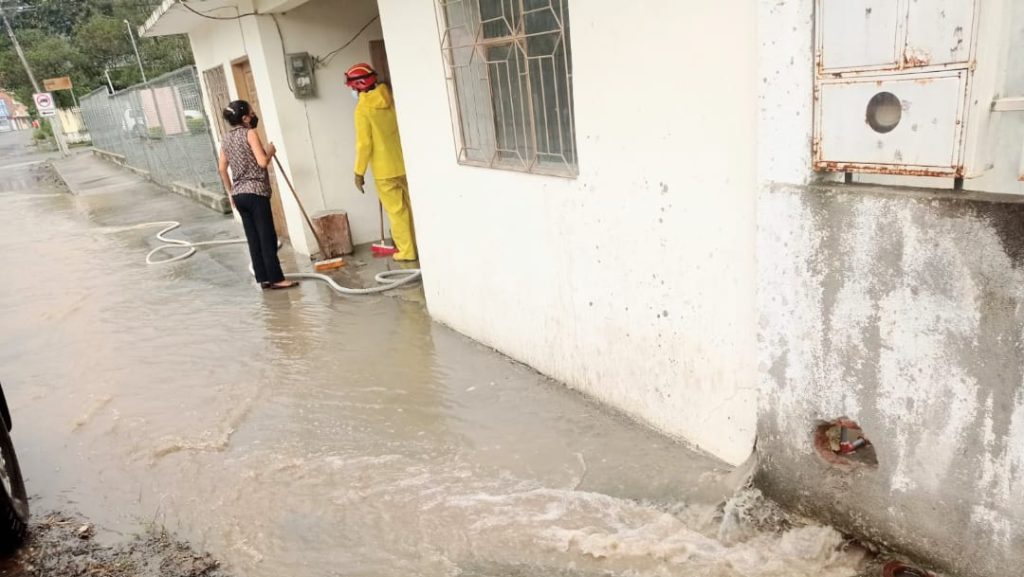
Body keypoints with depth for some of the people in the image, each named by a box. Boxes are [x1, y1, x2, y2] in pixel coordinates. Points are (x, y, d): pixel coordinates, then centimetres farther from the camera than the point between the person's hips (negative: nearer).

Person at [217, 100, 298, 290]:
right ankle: (276, 279, 0)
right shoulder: (249, 133, -9)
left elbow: (222, 169, 15)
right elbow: (262, 162, -18)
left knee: (253, 239, 9)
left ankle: (263, 278, 13)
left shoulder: (226, 138, 13)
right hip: (256, 192, -7)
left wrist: (230, 192, 22)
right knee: (267, 237, -3)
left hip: (239, 194, 7)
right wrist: (270, 152, 2)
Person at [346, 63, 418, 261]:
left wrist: (359, 172, -8)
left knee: (396, 210, 2)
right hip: (403, 164, 6)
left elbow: (364, 144, -15)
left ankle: (407, 251, 9)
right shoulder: (390, 99, 4)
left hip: (384, 170, -6)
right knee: (412, 206, 13)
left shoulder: (363, 109, -13)